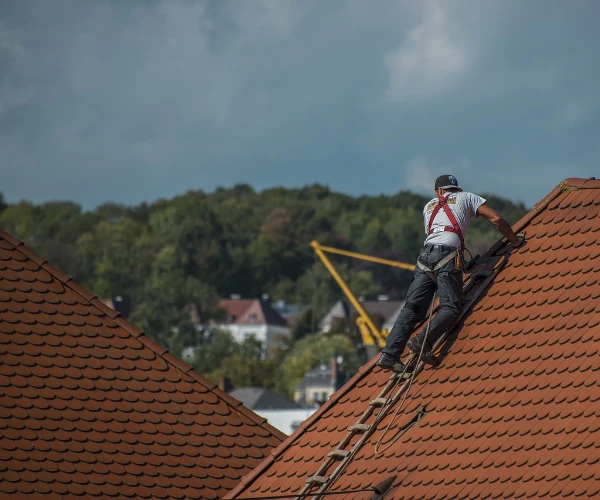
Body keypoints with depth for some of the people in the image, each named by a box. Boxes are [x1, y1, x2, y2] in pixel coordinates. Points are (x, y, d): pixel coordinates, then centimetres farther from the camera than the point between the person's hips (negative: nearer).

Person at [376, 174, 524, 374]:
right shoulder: (466, 198, 21)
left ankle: (389, 354, -16)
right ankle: (423, 341, -33)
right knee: (451, 307, -9)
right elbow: (496, 219, 13)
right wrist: (514, 240, 26)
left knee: (412, 307, -3)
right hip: (448, 254, -4)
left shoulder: (429, 206, 33)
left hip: (425, 254, 4)